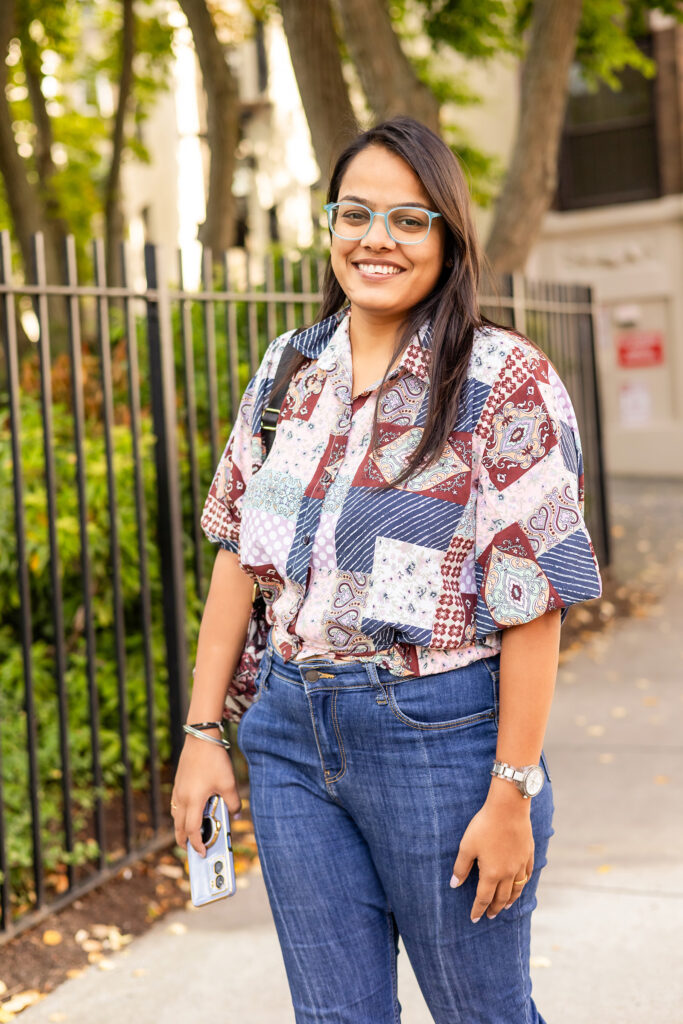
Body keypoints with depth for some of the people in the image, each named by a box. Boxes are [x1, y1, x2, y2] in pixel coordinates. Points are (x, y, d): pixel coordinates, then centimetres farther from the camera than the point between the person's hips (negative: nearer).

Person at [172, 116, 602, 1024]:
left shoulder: (507, 382, -10)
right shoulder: (288, 372, 6)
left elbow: (534, 601, -12)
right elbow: (239, 553, 10)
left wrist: (512, 793, -13)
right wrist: (202, 730, 7)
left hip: (442, 734, -4)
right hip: (291, 731, 5)